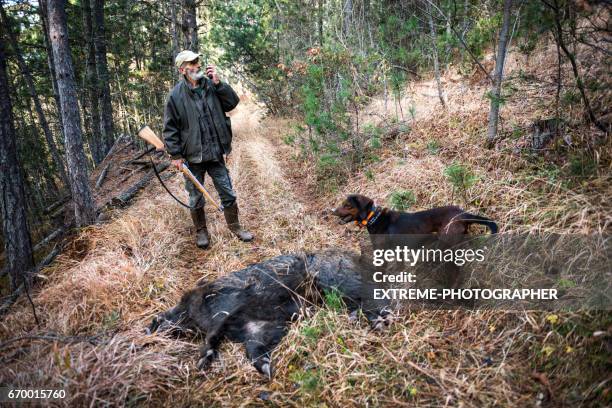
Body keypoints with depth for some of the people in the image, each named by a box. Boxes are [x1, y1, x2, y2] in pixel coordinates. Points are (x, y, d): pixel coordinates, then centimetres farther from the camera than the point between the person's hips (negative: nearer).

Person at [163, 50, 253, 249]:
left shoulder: (211, 86, 1)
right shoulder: (176, 95, -8)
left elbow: (233, 102, -4)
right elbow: (170, 128, -6)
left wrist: (218, 83, -14)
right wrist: (175, 155, -9)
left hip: (216, 153, 2)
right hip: (192, 157, -2)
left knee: (228, 193, 10)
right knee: (196, 198, 12)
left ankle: (234, 226, 29)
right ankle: (201, 231, 31)